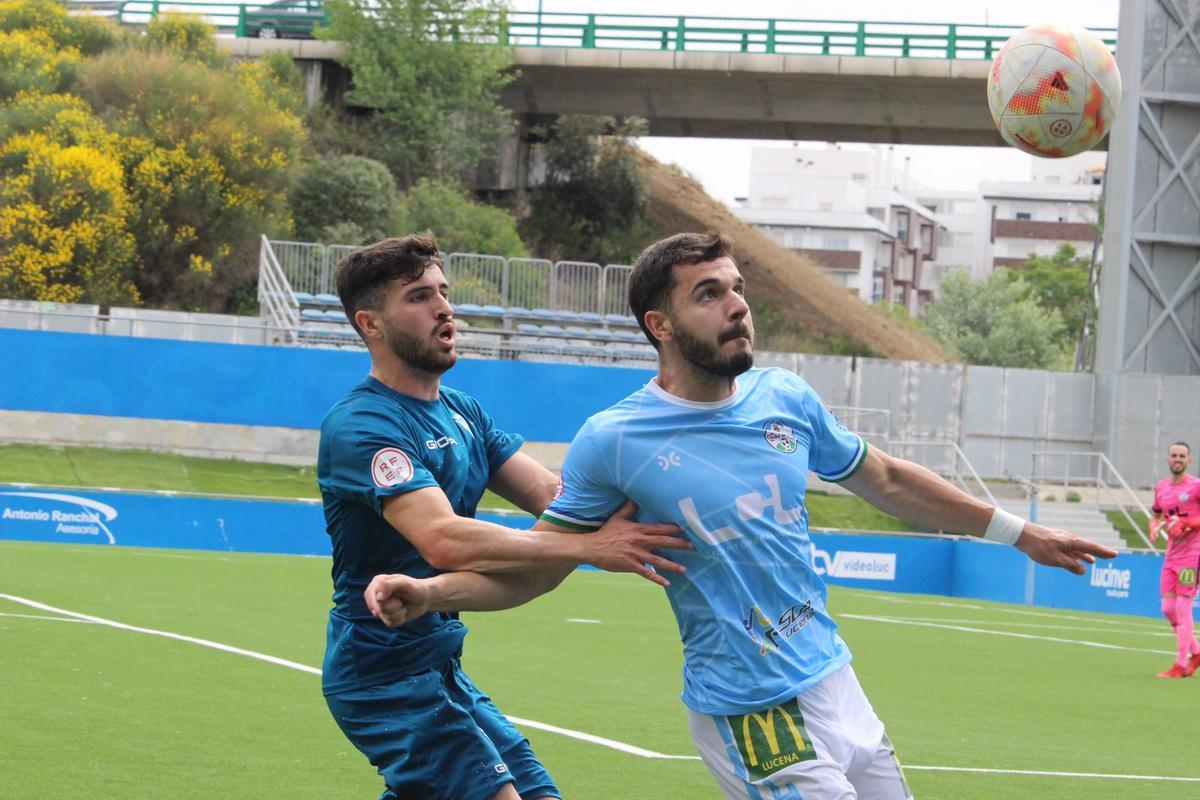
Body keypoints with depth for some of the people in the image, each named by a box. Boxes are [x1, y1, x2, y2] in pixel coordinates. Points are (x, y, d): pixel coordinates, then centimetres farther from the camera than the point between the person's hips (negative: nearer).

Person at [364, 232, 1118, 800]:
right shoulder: (614, 440, -10)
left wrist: (1019, 532, 21)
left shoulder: (787, 400, 3)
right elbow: (536, 566, -3)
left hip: (835, 682, 6)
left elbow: (888, 481, 18)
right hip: (752, 711, -6)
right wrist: (427, 592, -19)